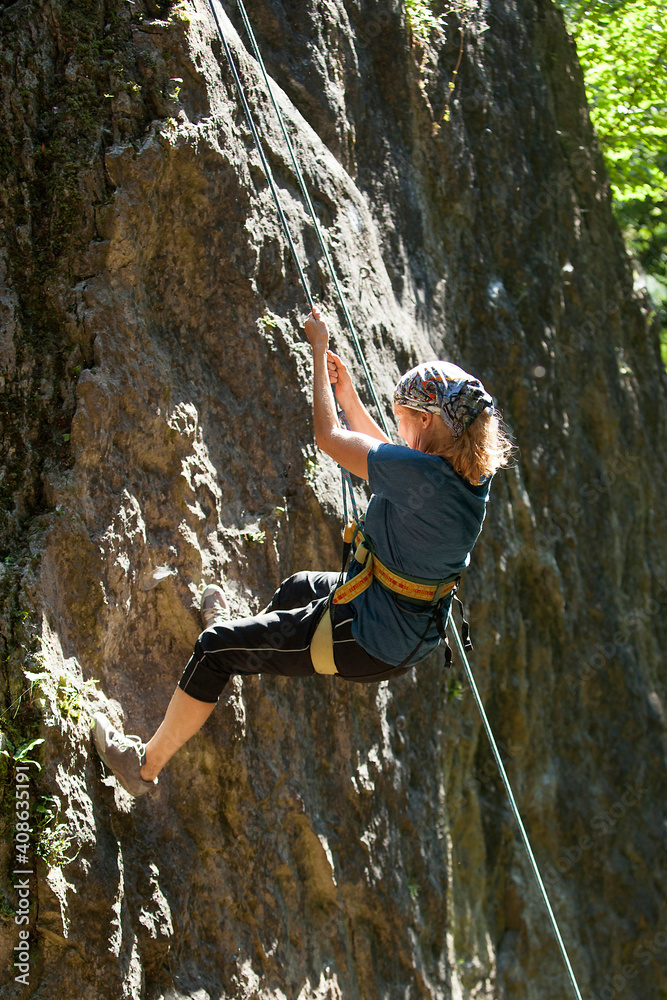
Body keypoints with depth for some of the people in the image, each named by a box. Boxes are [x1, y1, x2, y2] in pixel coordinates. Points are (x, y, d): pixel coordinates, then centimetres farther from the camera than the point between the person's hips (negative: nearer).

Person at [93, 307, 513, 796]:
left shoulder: (421, 474, -30)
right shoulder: (472, 475, -4)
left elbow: (328, 437, -17)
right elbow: (389, 458, 17)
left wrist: (320, 351, -6)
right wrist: (350, 398, 15)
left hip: (367, 645, -9)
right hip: (410, 639, 9)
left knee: (216, 647, 4)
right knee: (299, 587, 36)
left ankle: (145, 764, 19)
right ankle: (244, 636, 65)